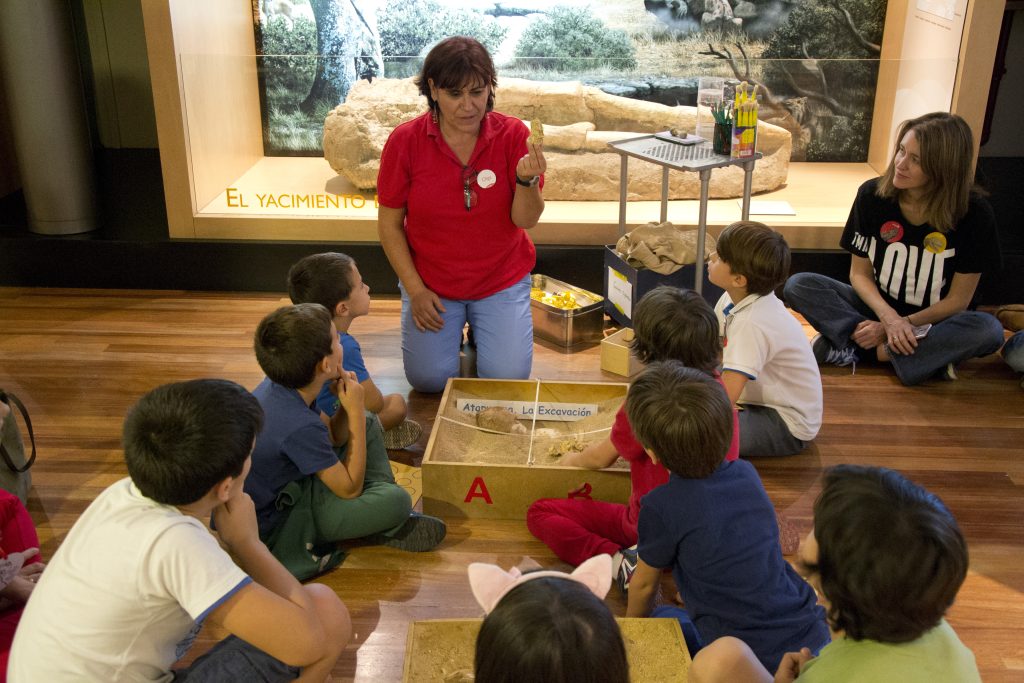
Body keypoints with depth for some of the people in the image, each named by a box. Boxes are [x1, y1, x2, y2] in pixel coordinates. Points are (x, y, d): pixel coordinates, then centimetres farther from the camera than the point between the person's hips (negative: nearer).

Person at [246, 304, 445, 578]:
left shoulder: (276, 386, -7)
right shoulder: (299, 426, -34)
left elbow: (333, 436, 8)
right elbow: (350, 488, -21)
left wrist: (347, 407, -14)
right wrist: (355, 410, -19)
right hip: (270, 526, -9)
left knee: (368, 424, 11)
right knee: (396, 501, -28)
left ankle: (390, 520, 7)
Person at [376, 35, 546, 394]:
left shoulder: (513, 134, -12)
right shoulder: (405, 141, -13)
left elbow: (526, 220, -13)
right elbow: (389, 223, -5)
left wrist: (527, 180, -34)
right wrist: (415, 290, -9)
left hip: (501, 280, 0)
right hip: (431, 281, 0)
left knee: (507, 377, -10)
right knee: (429, 379, -7)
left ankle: (479, 326, 23)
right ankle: (453, 325, 25)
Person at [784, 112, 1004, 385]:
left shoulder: (974, 214, -16)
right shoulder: (873, 195, -10)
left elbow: (958, 300, -10)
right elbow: (860, 273, -4)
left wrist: (905, 323, -17)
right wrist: (889, 316, -21)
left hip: (934, 321, -2)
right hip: (877, 308, 2)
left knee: (988, 329, -34)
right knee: (798, 285, -20)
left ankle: (850, 348, -26)